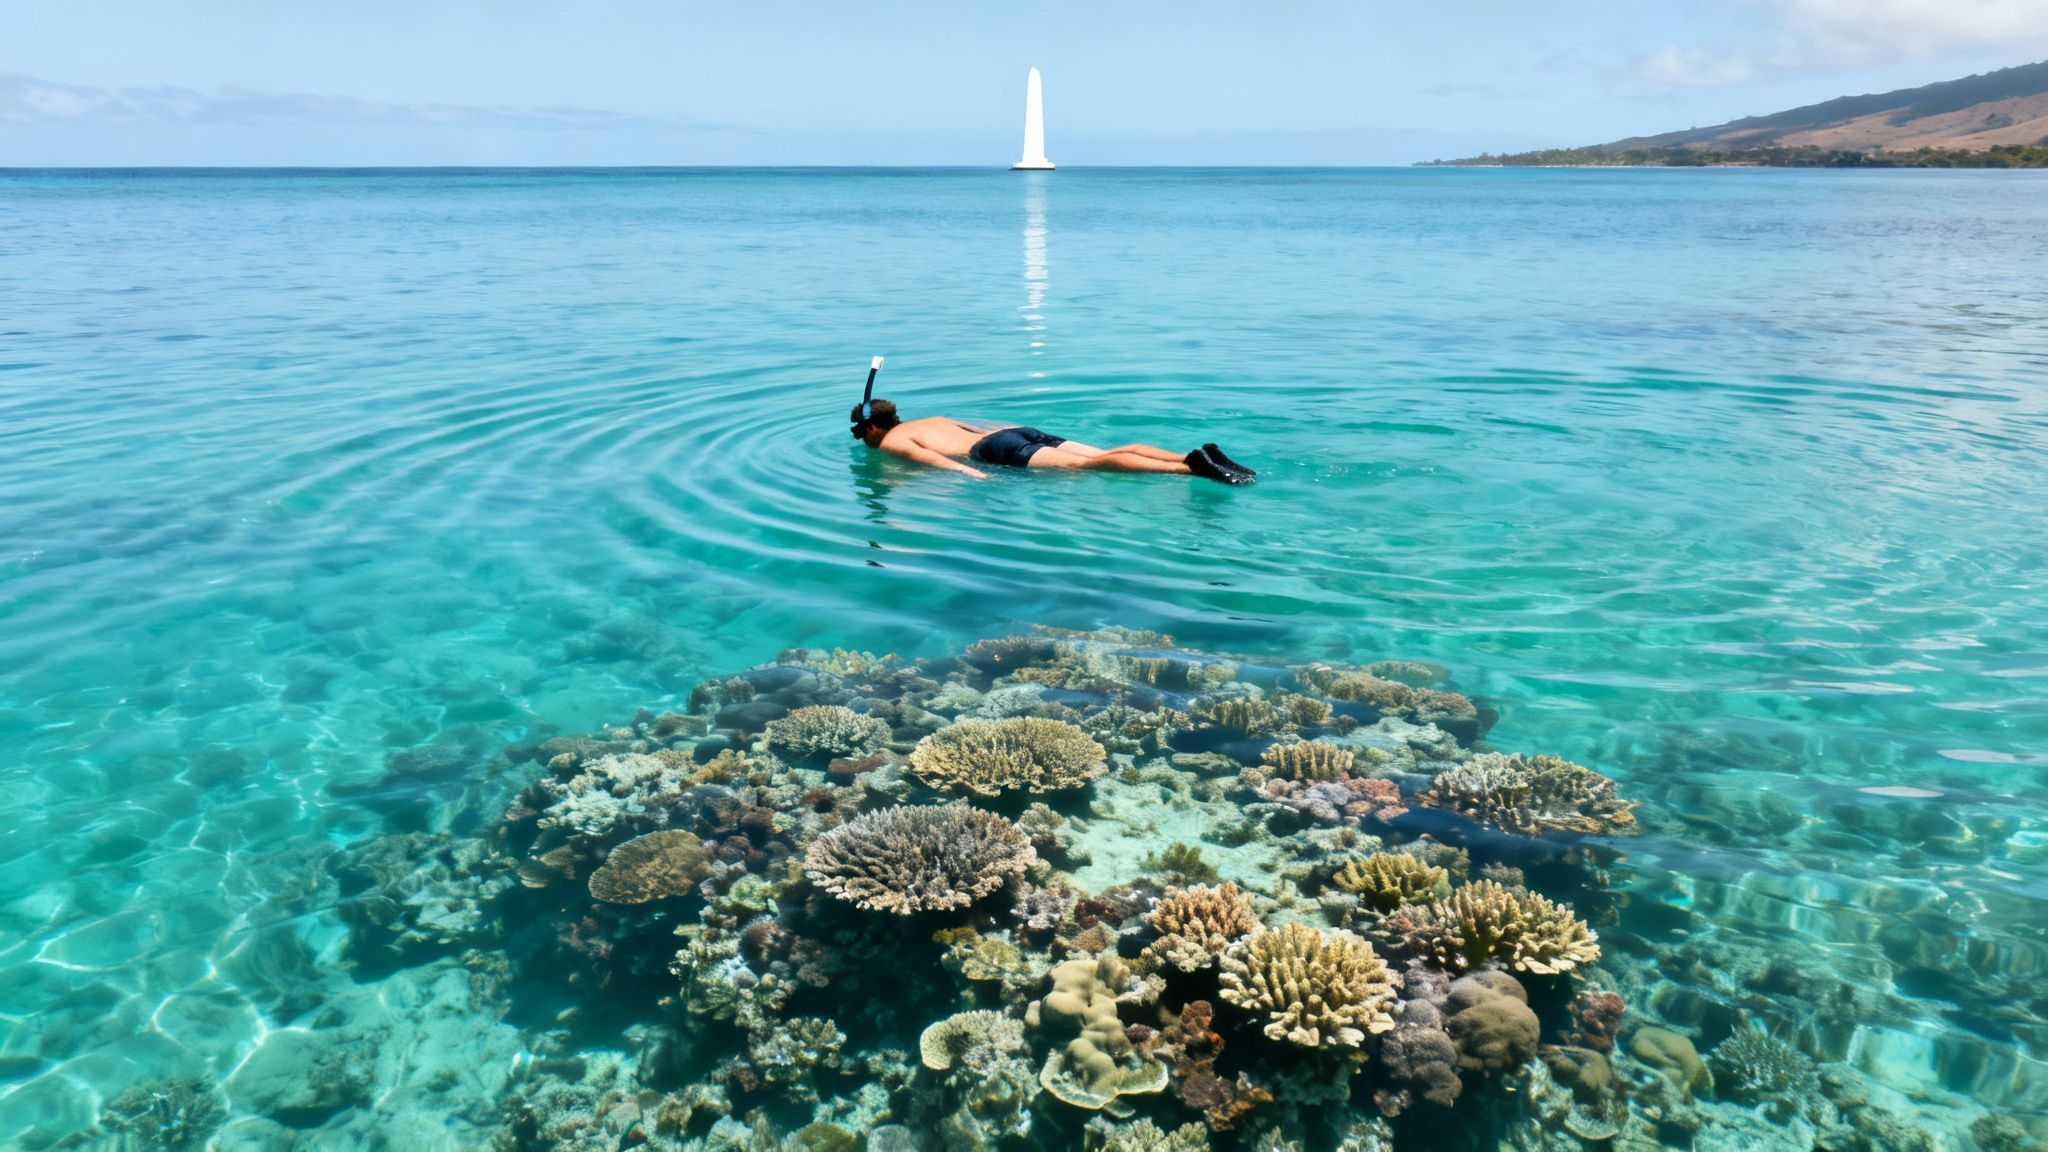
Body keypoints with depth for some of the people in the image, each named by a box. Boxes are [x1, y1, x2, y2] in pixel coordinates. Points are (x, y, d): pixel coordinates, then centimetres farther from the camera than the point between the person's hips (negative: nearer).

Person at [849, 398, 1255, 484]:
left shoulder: (891, 442, 10)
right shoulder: (931, 420, 35)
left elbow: (930, 456, -9)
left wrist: (970, 472, -21)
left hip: (999, 450, -8)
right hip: (1018, 431, 8)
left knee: (1089, 465, -25)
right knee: (1105, 454, -8)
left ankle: (1192, 467, -42)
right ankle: (1194, 456, -26)